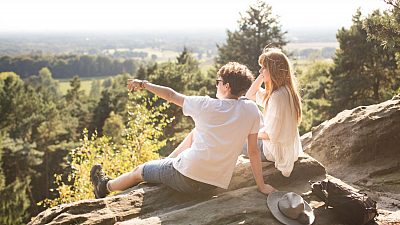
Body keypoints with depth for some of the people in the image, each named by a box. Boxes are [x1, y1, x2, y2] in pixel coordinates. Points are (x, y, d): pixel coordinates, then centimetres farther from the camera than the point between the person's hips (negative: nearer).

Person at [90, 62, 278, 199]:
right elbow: (253, 150, -2)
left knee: (139, 171, 22)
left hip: (186, 178, -5)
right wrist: (261, 185, 6)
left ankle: (106, 186, 49)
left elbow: (171, 95, 1)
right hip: (215, 183, 5)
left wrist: (144, 84, 16)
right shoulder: (251, 109, -4)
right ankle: (167, 162, 46)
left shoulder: (206, 105, -11)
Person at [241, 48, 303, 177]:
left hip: (276, 151, -9)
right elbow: (250, 95, 14)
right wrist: (262, 76, 1)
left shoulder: (278, 96, -28)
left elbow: (270, 135, -25)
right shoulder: (286, 90, 3)